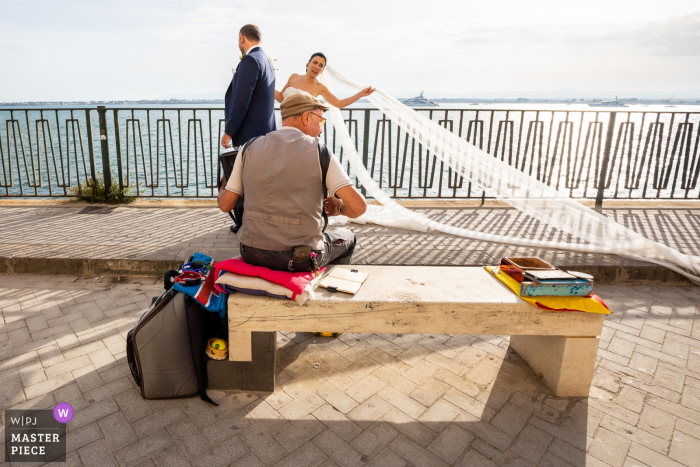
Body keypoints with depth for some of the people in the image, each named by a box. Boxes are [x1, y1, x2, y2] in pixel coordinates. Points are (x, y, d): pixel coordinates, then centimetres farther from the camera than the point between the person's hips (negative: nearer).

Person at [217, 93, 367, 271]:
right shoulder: (318, 151, -8)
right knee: (347, 238, 27)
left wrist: (222, 187, 28)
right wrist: (339, 207, 9)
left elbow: (225, 204, 5)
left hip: (252, 256, 5)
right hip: (301, 261, -4)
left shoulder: (250, 148, 2)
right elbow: (358, 206, -15)